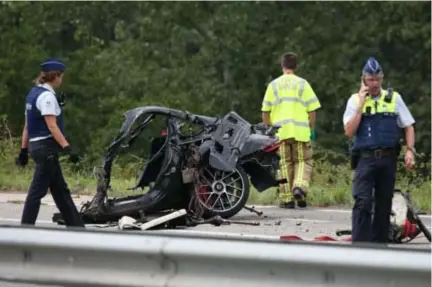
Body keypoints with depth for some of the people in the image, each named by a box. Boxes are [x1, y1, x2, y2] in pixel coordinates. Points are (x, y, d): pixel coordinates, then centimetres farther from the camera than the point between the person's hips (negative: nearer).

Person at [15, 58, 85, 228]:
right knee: (38, 190, -7)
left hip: (36, 145, 10)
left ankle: (76, 226, 16)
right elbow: (52, 126, -21)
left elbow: (27, 126, 16)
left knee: (60, 190, 12)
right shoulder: (47, 96, -14)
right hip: (47, 147, -10)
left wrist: (24, 150, 17)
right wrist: (67, 148, -24)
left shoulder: (34, 94, 14)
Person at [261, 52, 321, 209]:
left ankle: (286, 198, 4)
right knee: (303, 161, 7)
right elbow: (312, 109, 0)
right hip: (300, 131, -1)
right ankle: (300, 186, -18)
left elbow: (265, 111, 7)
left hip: (280, 131, 1)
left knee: (284, 164, 6)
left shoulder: (274, 85, 8)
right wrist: (312, 129, 10)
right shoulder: (302, 84, 3)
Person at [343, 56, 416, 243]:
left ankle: (379, 244, 15)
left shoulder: (394, 98, 8)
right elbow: (349, 132, -4)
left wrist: (410, 150, -3)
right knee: (362, 203, -14)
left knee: (384, 204, 7)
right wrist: (361, 105, -8)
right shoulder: (355, 100, 6)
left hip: (388, 158, 2)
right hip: (365, 159, -2)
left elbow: (408, 127, 11)